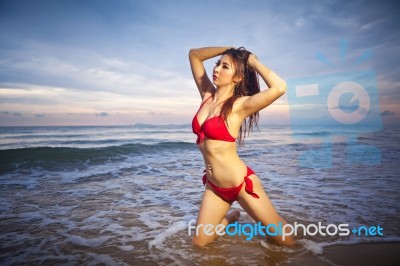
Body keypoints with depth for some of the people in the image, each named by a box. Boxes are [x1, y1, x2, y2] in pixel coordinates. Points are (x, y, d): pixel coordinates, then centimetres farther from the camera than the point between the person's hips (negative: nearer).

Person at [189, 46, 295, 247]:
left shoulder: (239, 105, -16)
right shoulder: (207, 95, 1)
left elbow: (279, 88, -34)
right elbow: (194, 55, 8)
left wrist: (253, 62, -19)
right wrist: (229, 49, 0)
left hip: (241, 183, -5)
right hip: (214, 185, 6)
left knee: (286, 241, 11)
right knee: (199, 242, 16)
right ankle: (230, 218, 40)